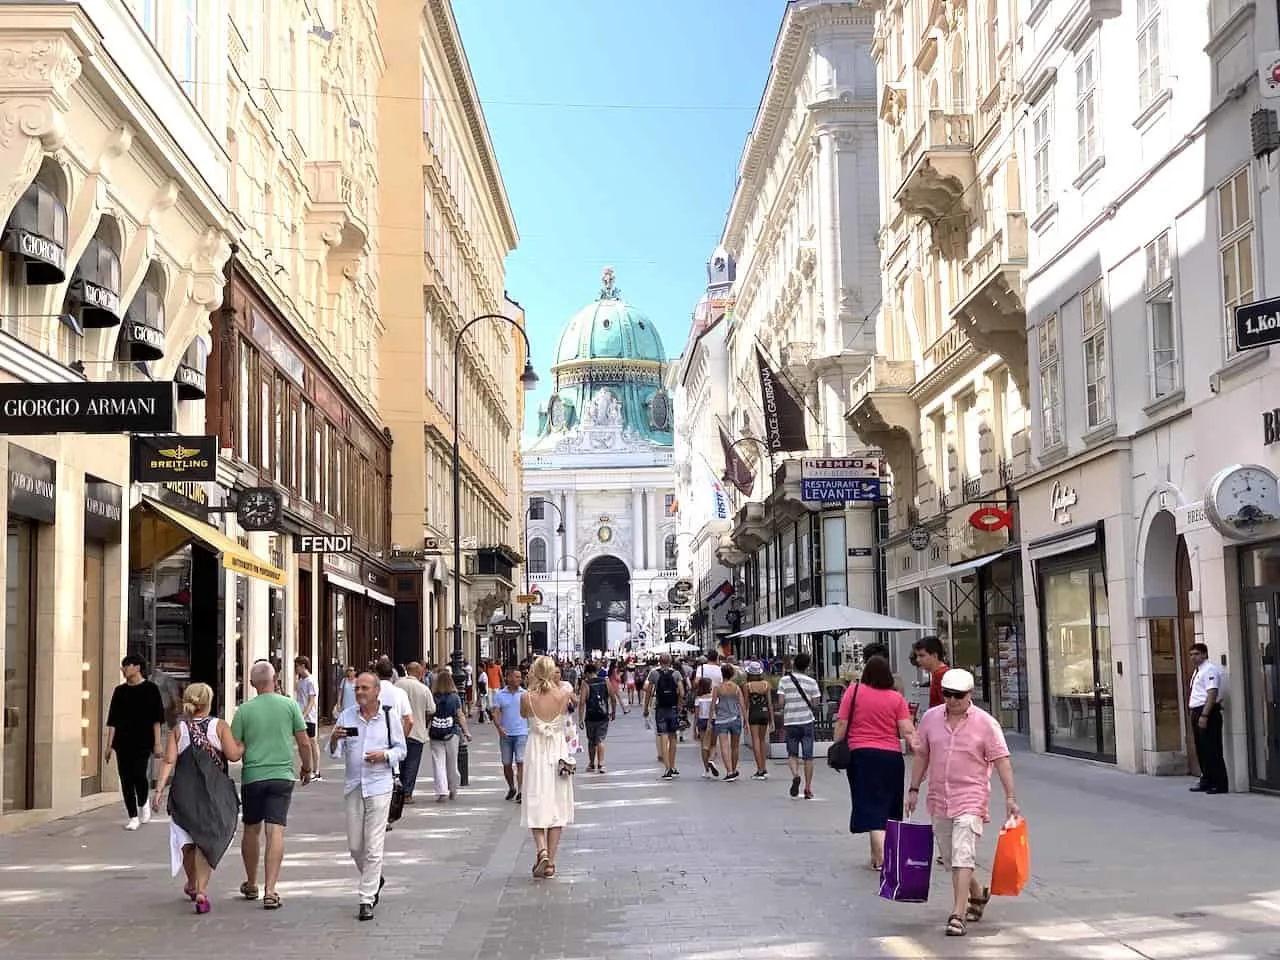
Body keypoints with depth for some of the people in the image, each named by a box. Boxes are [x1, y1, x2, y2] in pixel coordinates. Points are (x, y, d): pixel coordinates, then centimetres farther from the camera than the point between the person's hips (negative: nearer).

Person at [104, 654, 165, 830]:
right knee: (126, 778, 1)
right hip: (123, 742, 4)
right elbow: (112, 721, 12)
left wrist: (157, 743, -6)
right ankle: (133, 817, 9)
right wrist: (109, 745, 8)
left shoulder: (150, 689, 0)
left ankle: (143, 804, 16)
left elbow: (157, 719, -1)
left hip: (143, 741, -4)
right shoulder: (120, 691, 11)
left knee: (138, 774, -13)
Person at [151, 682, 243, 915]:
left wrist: (159, 790, -9)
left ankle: (192, 885, 37)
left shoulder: (179, 730, 3)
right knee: (207, 841, 0)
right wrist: (244, 745, 9)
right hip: (214, 794, -2)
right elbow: (233, 755, -11)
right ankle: (201, 890, -13)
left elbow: (169, 761, -6)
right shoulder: (219, 726, -2)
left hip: (185, 793, 2)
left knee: (188, 840, 17)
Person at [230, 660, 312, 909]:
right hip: (282, 775, -1)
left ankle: (251, 884, 29)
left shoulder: (244, 710, -1)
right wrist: (307, 768, 18)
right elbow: (304, 743, 3)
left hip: (252, 776, 1)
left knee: (251, 830, 16)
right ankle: (270, 891, -12)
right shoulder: (289, 705, 0)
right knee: (276, 832, -4)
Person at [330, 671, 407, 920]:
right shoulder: (347, 716, 4)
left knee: (373, 846, -5)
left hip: (379, 785, -3)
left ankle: (367, 899, 0)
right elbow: (334, 751, 3)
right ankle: (375, 880, 34)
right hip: (353, 785, 3)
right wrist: (334, 739, -19)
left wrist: (384, 755, -14)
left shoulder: (389, 717, 0)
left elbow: (401, 749, 6)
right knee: (354, 845, 8)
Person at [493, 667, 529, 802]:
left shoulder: (525, 694, 3)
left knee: (520, 762, -11)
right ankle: (511, 788, 30)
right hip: (505, 734, 1)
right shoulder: (500, 695, 3)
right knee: (506, 764, 9)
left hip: (521, 733, -1)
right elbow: (496, 713, -3)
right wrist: (499, 727, -19)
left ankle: (520, 791, -12)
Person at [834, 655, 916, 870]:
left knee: (871, 806, -3)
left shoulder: (854, 691, -2)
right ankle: (878, 854, 25)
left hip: (861, 755, -2)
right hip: (892, 756, 2)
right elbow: (907, 731, -5)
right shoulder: (897, 698, 2)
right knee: (888, 808, 15)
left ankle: (881, 857, -16)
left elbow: (841, 724, -2)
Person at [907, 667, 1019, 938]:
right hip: (939, 799, 5)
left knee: (962, 855, -15)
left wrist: (1010, 797, -12)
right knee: (950, 857, 14)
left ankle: (958, 915, -16)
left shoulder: (985, 723, -7)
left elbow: (1001, 761, -7)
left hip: (971, 798, -5)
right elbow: (921, 755, 12)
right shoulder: (931, 718, 4)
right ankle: (978, 894, 39)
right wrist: (914, 789, 10)